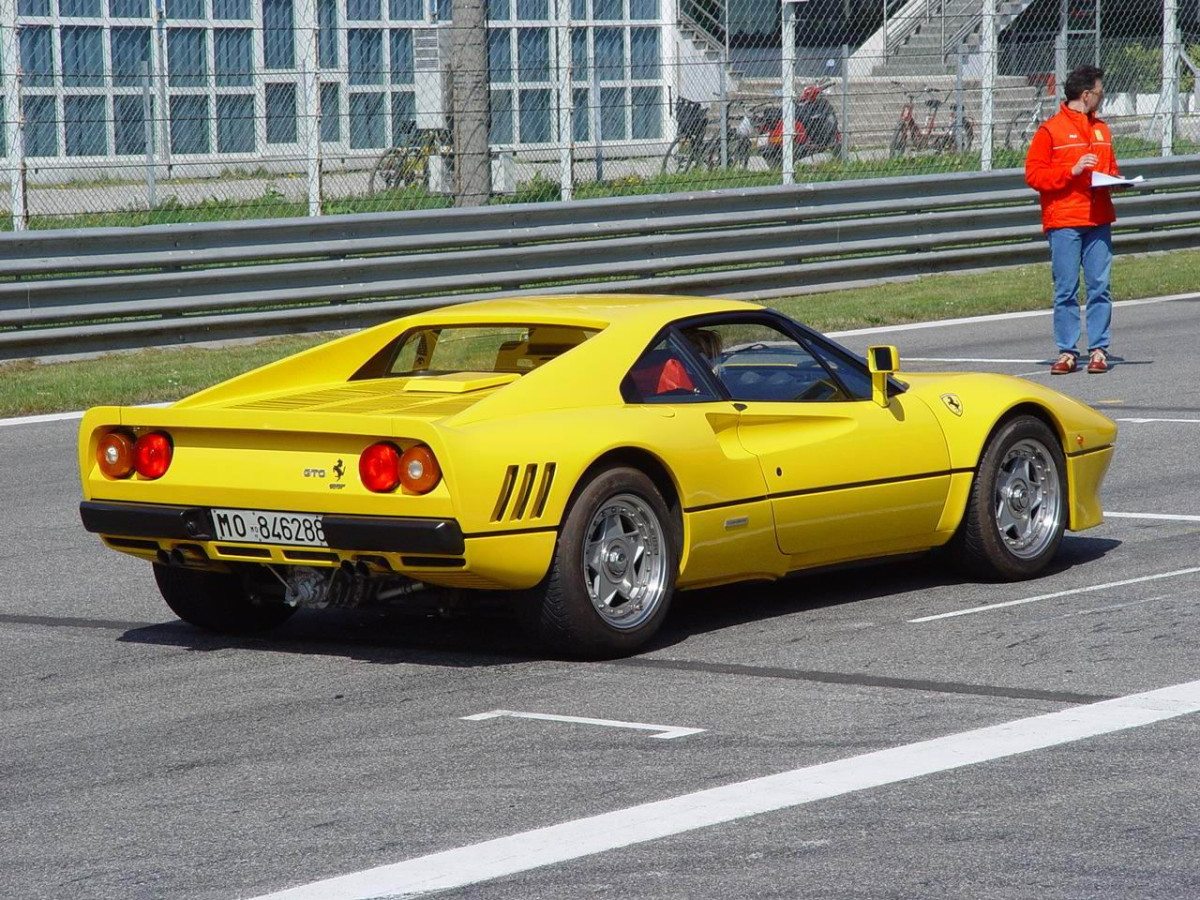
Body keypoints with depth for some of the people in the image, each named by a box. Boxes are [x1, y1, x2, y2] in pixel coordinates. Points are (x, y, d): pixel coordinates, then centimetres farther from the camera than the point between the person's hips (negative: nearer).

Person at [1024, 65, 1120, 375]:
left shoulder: (1102, 129, 18)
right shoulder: (1050, 130, -1)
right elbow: (1033, 175, -6)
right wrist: (1072, 171, -15)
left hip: (1098, 221, 5)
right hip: (1063, 223, -5)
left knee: (1099, 287, 0)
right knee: (1066, 290, -3)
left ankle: (1098, 350, 4)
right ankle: (1067, 352, 2)